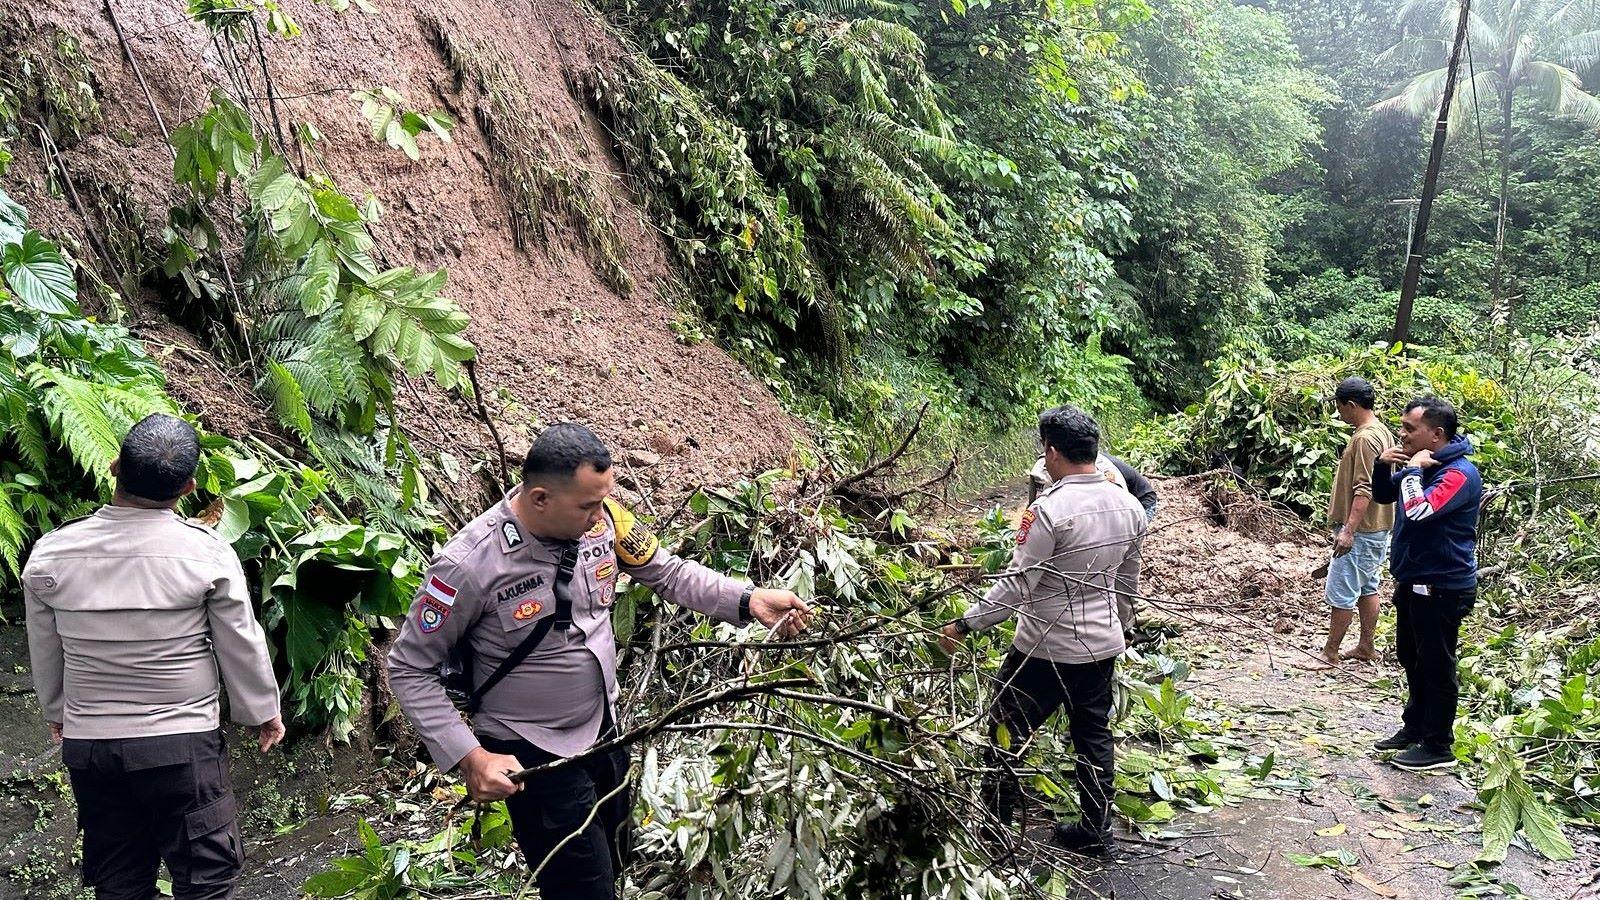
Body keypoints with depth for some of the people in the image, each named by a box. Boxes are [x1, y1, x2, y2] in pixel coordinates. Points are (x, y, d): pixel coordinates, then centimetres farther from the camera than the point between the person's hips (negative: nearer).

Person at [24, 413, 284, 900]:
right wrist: (264, 712, 11)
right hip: (183, 743, -4)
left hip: (86, 745, 4)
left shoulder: (49, 553, -5)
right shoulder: (208, 553, -15)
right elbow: (241, 646, -5)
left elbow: (44, 651, 9)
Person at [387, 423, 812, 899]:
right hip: (531, 756, -6)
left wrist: (750, 600, -11)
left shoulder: (600, 516, -13)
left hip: (605, 730, 6)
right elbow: (409, 670, -15)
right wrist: (469, 757, -23)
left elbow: (667, 571, 1)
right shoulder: (468, 565, -27)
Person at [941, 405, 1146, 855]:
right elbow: (1127, 583, 12)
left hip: (1045, 649, -7)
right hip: (1103, 645, 7)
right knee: (1094, 735, 18)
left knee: (1007, 733, 9)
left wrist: (965, 624, -14)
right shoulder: (1129, 506, 0)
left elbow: (1016, 585, -22)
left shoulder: (1050, 509, -22)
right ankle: (1096, 831, 28)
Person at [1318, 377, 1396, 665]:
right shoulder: (1381, 432, 12)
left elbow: (1364, 490, -25)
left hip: (1360, 532, -11)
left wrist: (1348, 531, -26)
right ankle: (1366, 647, 26)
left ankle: (1330, 654, 2)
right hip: (1377, 528, 11)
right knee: (1367, 588, 17)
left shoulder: (1365, 438, -20)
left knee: (1341, 594, -4)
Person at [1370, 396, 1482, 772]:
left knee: (1435, 667, 1)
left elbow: (1418, 511, -35)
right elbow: (1382, 496, 18)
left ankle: (1438, 746, 12)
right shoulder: (1422, 465, 7)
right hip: (1413, 583, 10)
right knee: (1411, 659, 20)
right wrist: (1383, 465, -1)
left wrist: (1414, 469, -22)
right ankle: (1415, 727, 34)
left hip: (1441, 589, -10)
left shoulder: (1459, 473, -21)